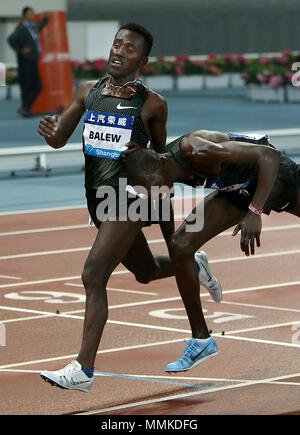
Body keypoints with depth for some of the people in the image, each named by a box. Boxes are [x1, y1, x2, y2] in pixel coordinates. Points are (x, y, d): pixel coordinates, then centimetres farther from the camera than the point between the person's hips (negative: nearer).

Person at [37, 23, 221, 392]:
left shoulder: (152, 105, -4)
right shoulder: (88, 92, 7)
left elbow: (161, 158, 7)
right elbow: (60, 139, 4)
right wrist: (51, 133, -21)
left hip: (131, 196, -6)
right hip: (99, 199, 6)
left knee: (94, 275, -18)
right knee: (146, 272, 23)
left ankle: (83, 370, -17)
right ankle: (193, 265, 56)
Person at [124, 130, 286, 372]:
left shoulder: (199, 151, -40)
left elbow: (269, 155, -42)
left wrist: (255, 213, -48)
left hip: (277, 175, -6)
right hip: (237, 190, 6)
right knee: (180, 247, -10)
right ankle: (201, 340, 1)